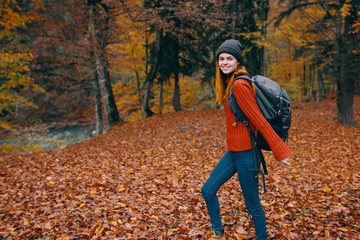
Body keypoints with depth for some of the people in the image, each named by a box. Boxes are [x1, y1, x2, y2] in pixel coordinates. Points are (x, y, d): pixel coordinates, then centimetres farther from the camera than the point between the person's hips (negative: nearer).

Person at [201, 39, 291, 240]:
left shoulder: (239, 84, -18)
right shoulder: (229, 83, 11)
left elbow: (259, 119, -20)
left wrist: (279, 150, -17)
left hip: (245, 152, -9)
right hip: (234, 151, 9)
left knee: (252, 205, 6)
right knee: (208, 191, 13)